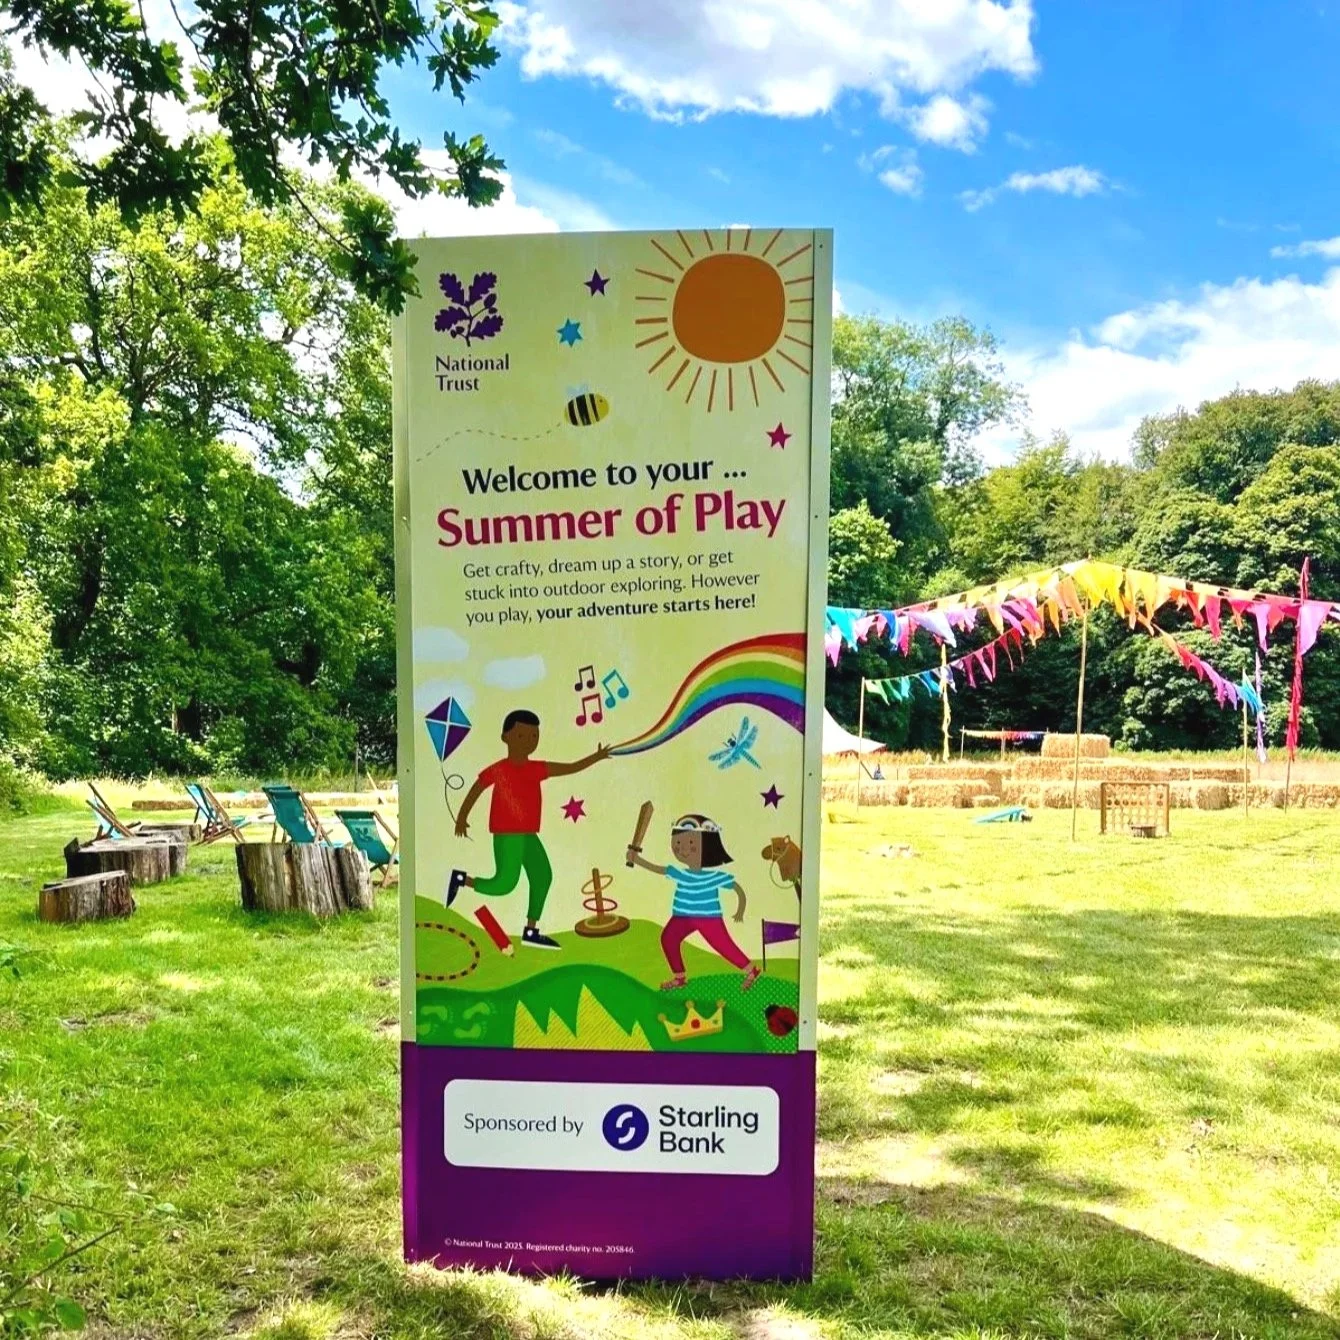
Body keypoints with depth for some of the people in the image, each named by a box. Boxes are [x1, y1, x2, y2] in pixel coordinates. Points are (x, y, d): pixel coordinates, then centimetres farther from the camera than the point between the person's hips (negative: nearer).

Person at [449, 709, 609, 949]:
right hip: (507, 836, -7)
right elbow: (475, 790, 1)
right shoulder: (498, 770, -8)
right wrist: (462, 817, 2)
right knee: (505, 883, -10)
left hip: (528, 836, 7)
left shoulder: (536, 769, 8)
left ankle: (531, 932, 13)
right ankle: (461, 878, 13)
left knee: (542, 876, 5)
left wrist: (596, 757, 2)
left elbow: (571, 768, 9)